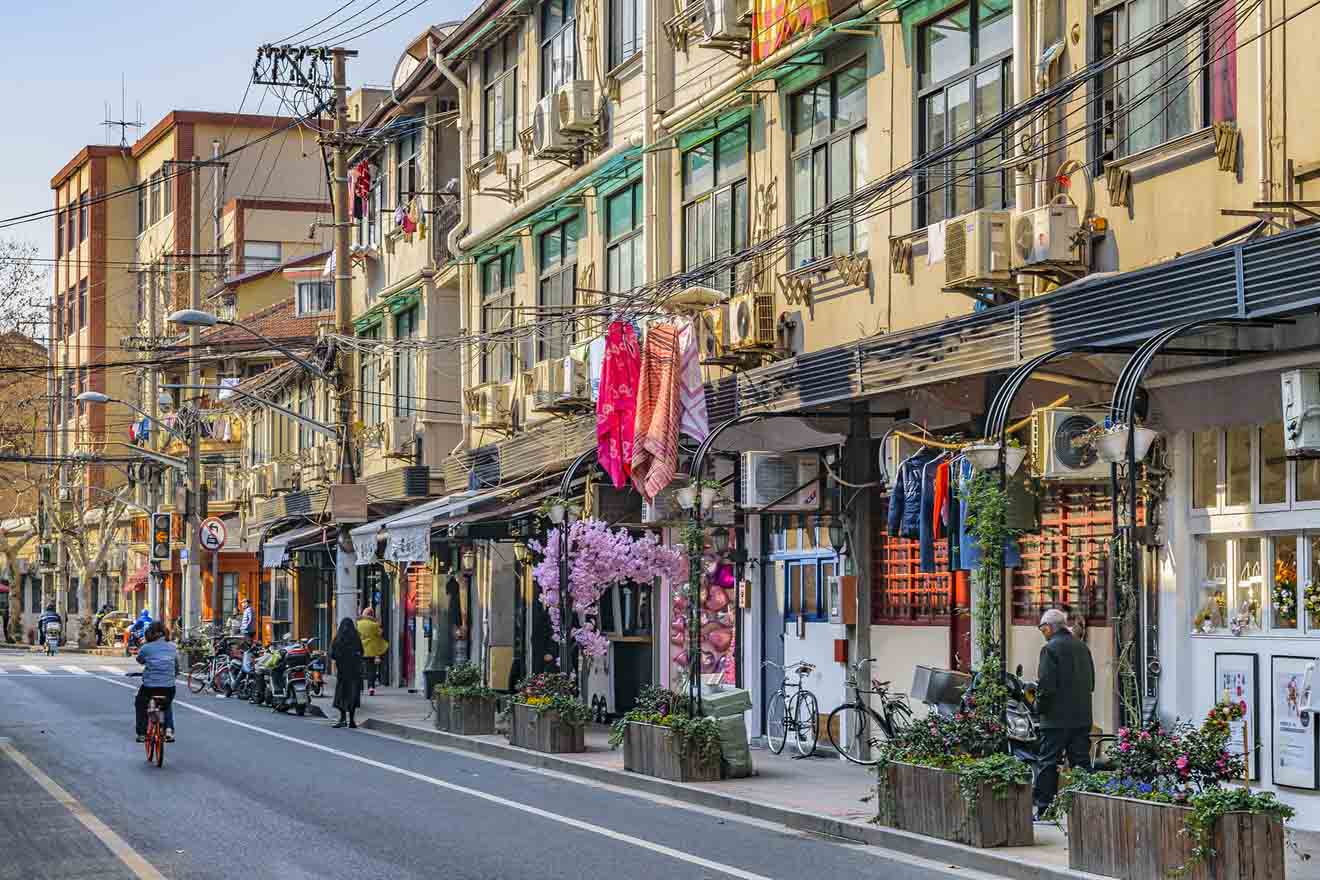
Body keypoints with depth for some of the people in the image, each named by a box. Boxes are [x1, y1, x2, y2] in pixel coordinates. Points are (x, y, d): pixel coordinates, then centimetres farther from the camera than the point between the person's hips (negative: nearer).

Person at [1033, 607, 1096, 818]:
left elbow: (1046, 685, -17)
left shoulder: (1050, 648, -12)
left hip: (1057, 718, -7)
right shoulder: (1082, 647, 10)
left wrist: (1040, 706, -1)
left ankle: (1043, 807, 0)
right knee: (1082, 762, 10)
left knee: (1047, 763, 0)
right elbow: (1091, 682, 16)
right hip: (1082, 717, 7)